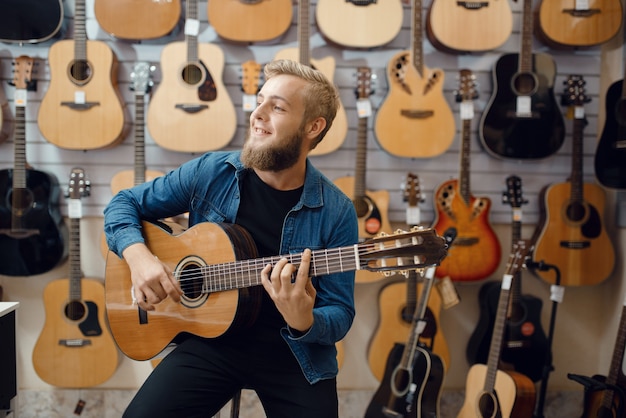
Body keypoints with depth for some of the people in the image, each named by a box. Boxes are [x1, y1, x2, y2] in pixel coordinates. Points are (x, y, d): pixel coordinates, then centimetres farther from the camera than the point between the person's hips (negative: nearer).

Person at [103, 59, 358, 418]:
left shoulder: (336, 212, -10)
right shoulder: (211, 173, -4)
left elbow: (340, 313, -8)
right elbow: (125, 203, 5)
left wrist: (304, 323, -31)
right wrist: (138, 255, -15)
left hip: (293, 353, 0)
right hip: (212, 339, 1)